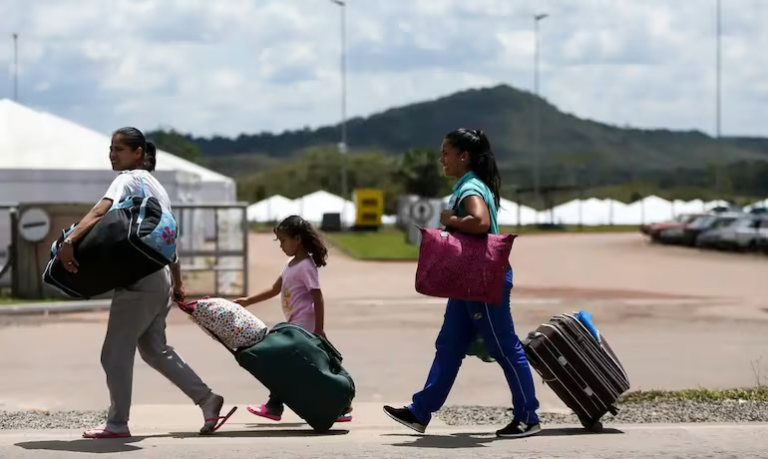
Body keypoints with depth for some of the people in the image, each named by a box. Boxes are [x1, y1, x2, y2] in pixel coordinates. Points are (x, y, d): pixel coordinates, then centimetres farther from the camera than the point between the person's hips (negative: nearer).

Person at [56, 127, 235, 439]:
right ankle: (206, 399, 16)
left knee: (115, 353, -1)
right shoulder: (155, 186, 20)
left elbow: (100, 212, -27)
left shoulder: (129, 179, -8)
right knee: (154, 349, 19)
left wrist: (69, 241, -40)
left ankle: (117, 424, 3)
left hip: (138, 281, -9)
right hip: (158, 279, 9)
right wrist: (178, 284, 27)